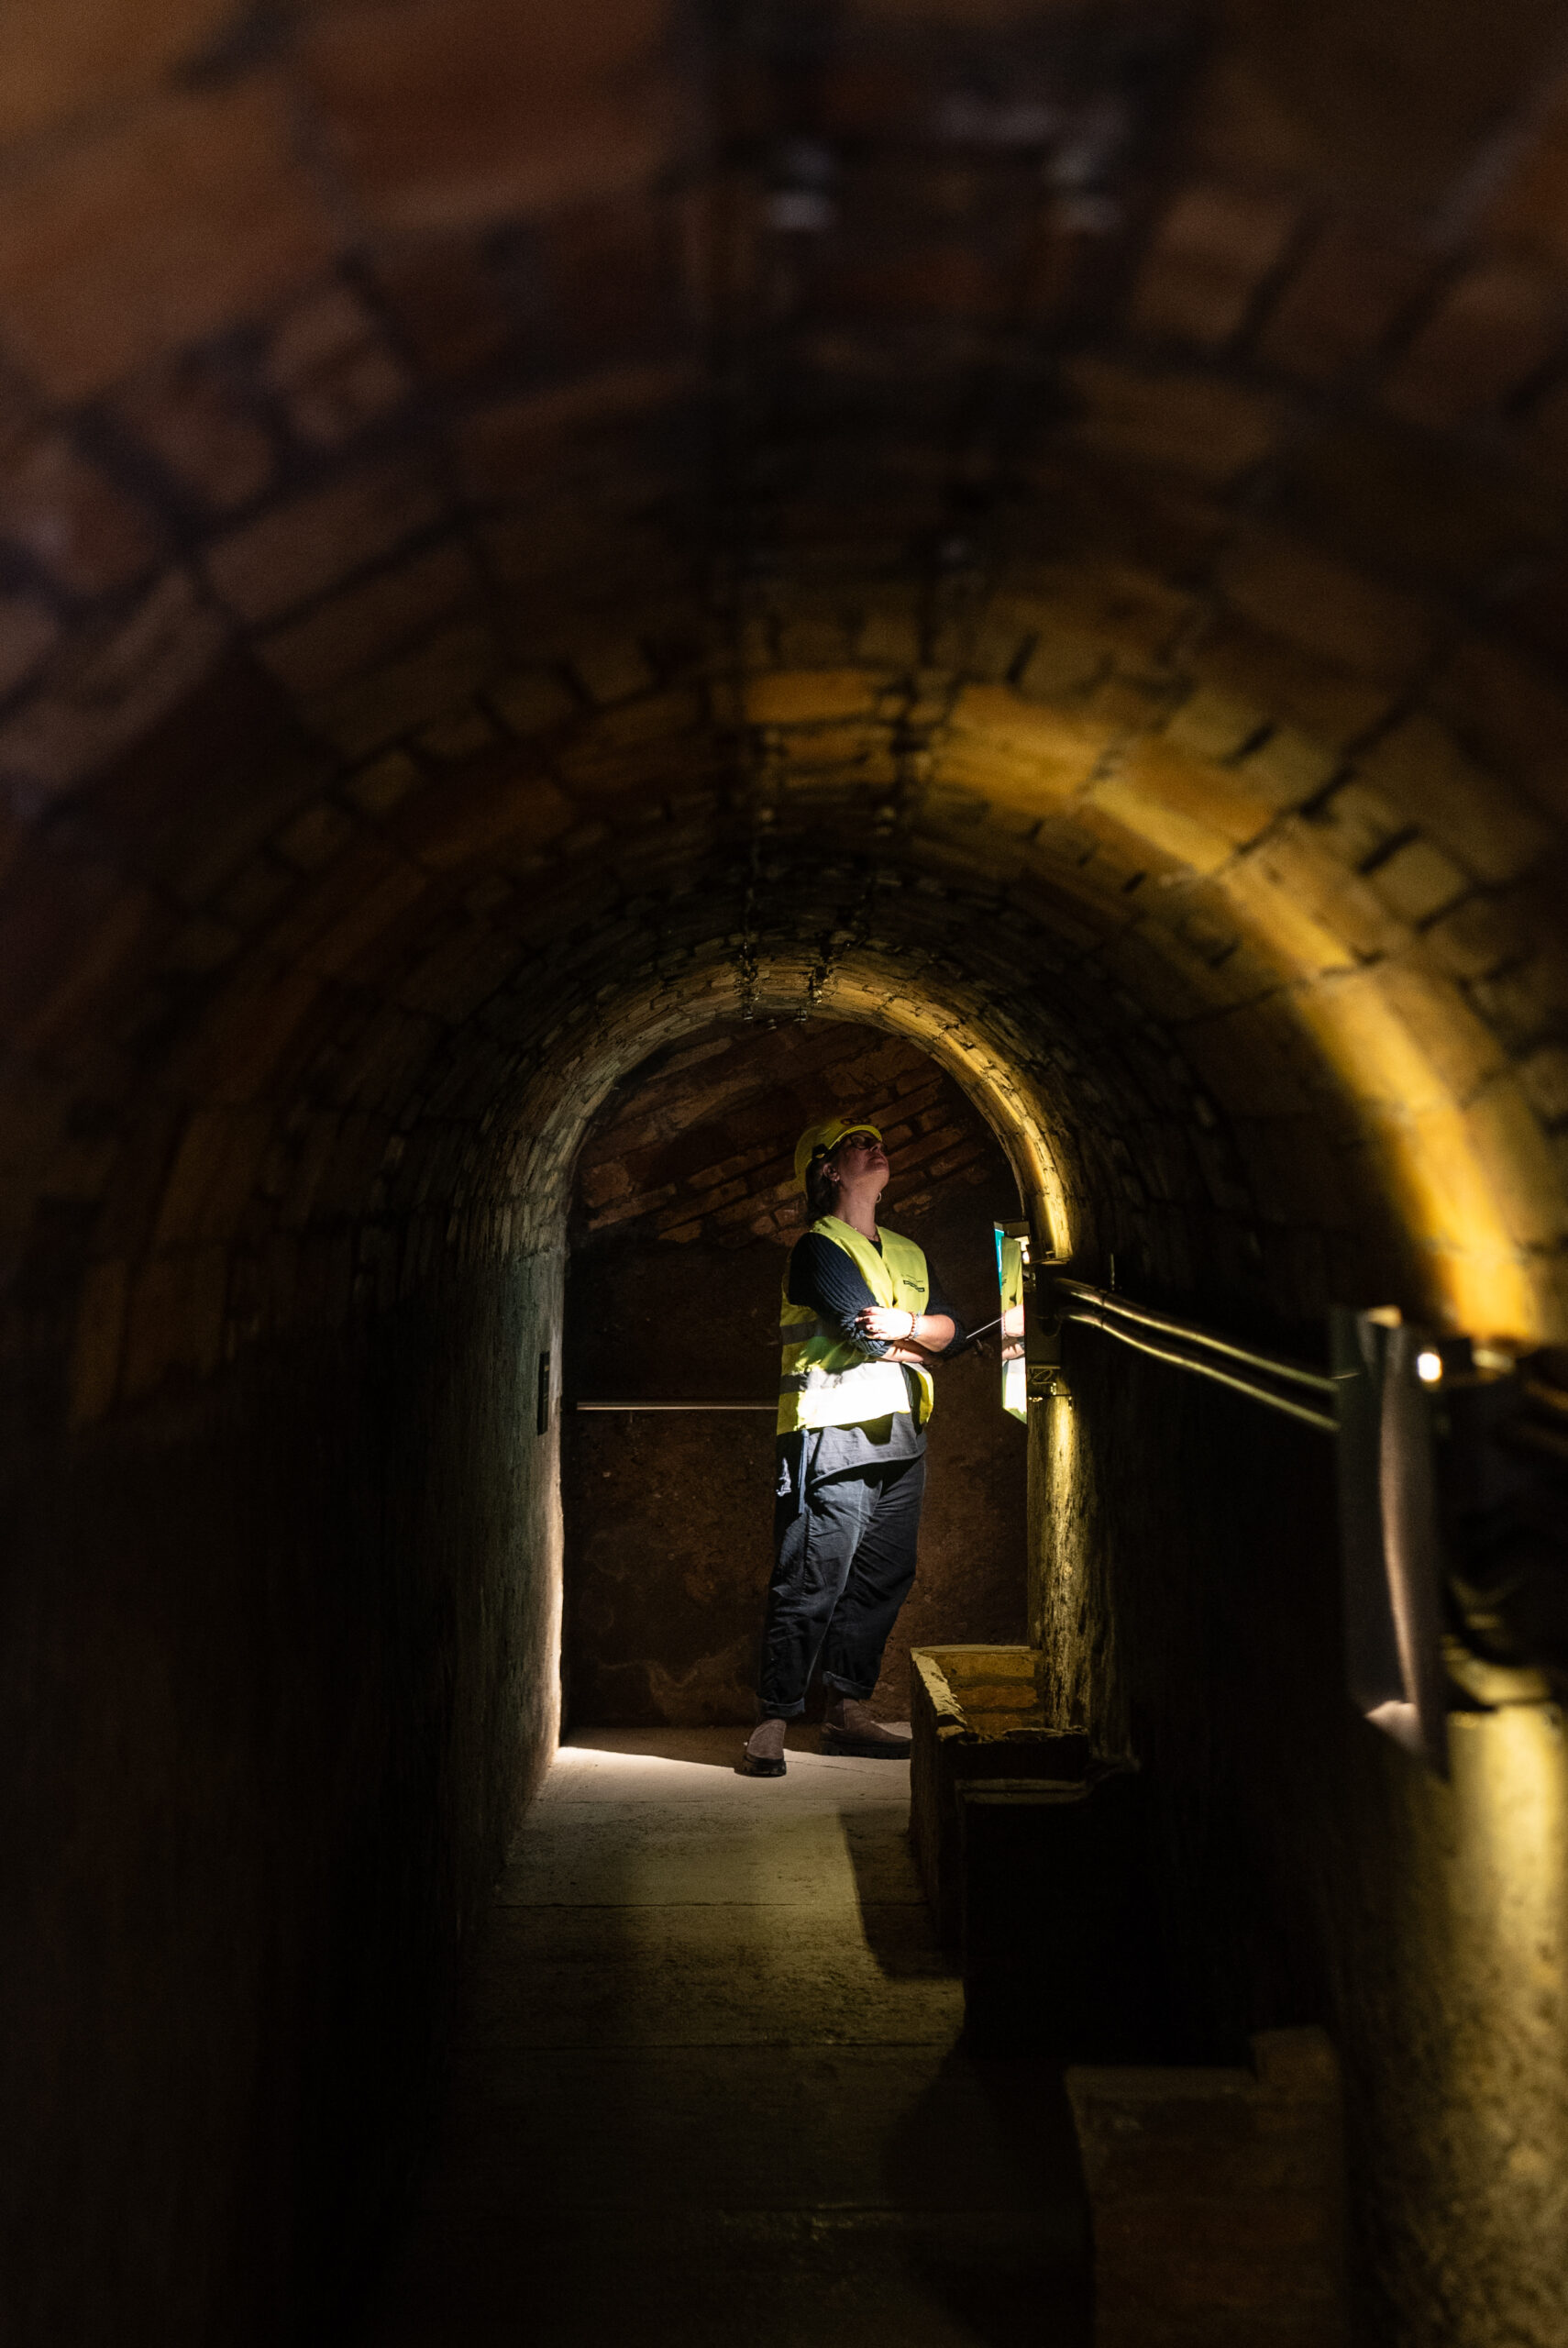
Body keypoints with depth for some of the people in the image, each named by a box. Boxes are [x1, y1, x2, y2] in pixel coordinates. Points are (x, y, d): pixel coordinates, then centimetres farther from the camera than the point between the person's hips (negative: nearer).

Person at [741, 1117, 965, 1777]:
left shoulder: (907, 1254, 21)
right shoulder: (818, 1248, -3)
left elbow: (952, 1327, 10)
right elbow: (869, 1333, -13)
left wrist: (907, 1325, -10)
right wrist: (922, 1347, 4)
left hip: (901, 1437, 8)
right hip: (833, 1433, -8)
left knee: (880, 1580, 8)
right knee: (811, 1584, -10)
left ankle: (849, 1711, 18)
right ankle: (771, 1723, -6)